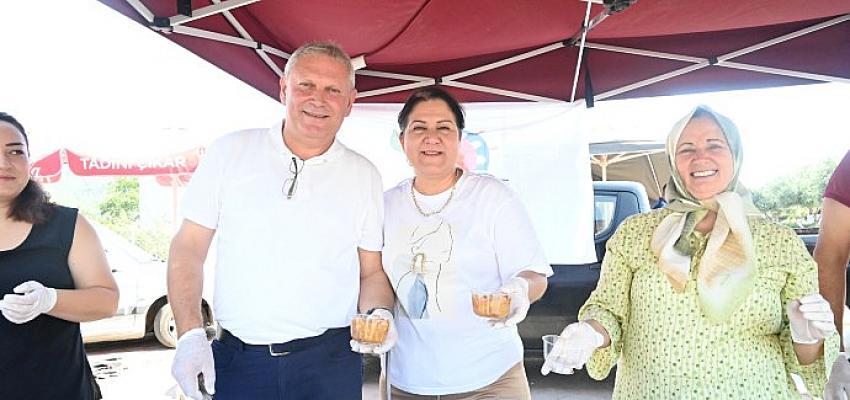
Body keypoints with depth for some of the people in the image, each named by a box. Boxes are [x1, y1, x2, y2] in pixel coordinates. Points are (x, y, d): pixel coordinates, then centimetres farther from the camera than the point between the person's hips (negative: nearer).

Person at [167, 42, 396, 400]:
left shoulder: (364, 176, 4)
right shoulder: (230, 152, 0)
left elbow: (372, 272, 8)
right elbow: (188, 248, 1)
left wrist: (378, 313, -12)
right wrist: (190, 336, -9)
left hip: (329, 363, 1)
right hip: (234, 360, 0)